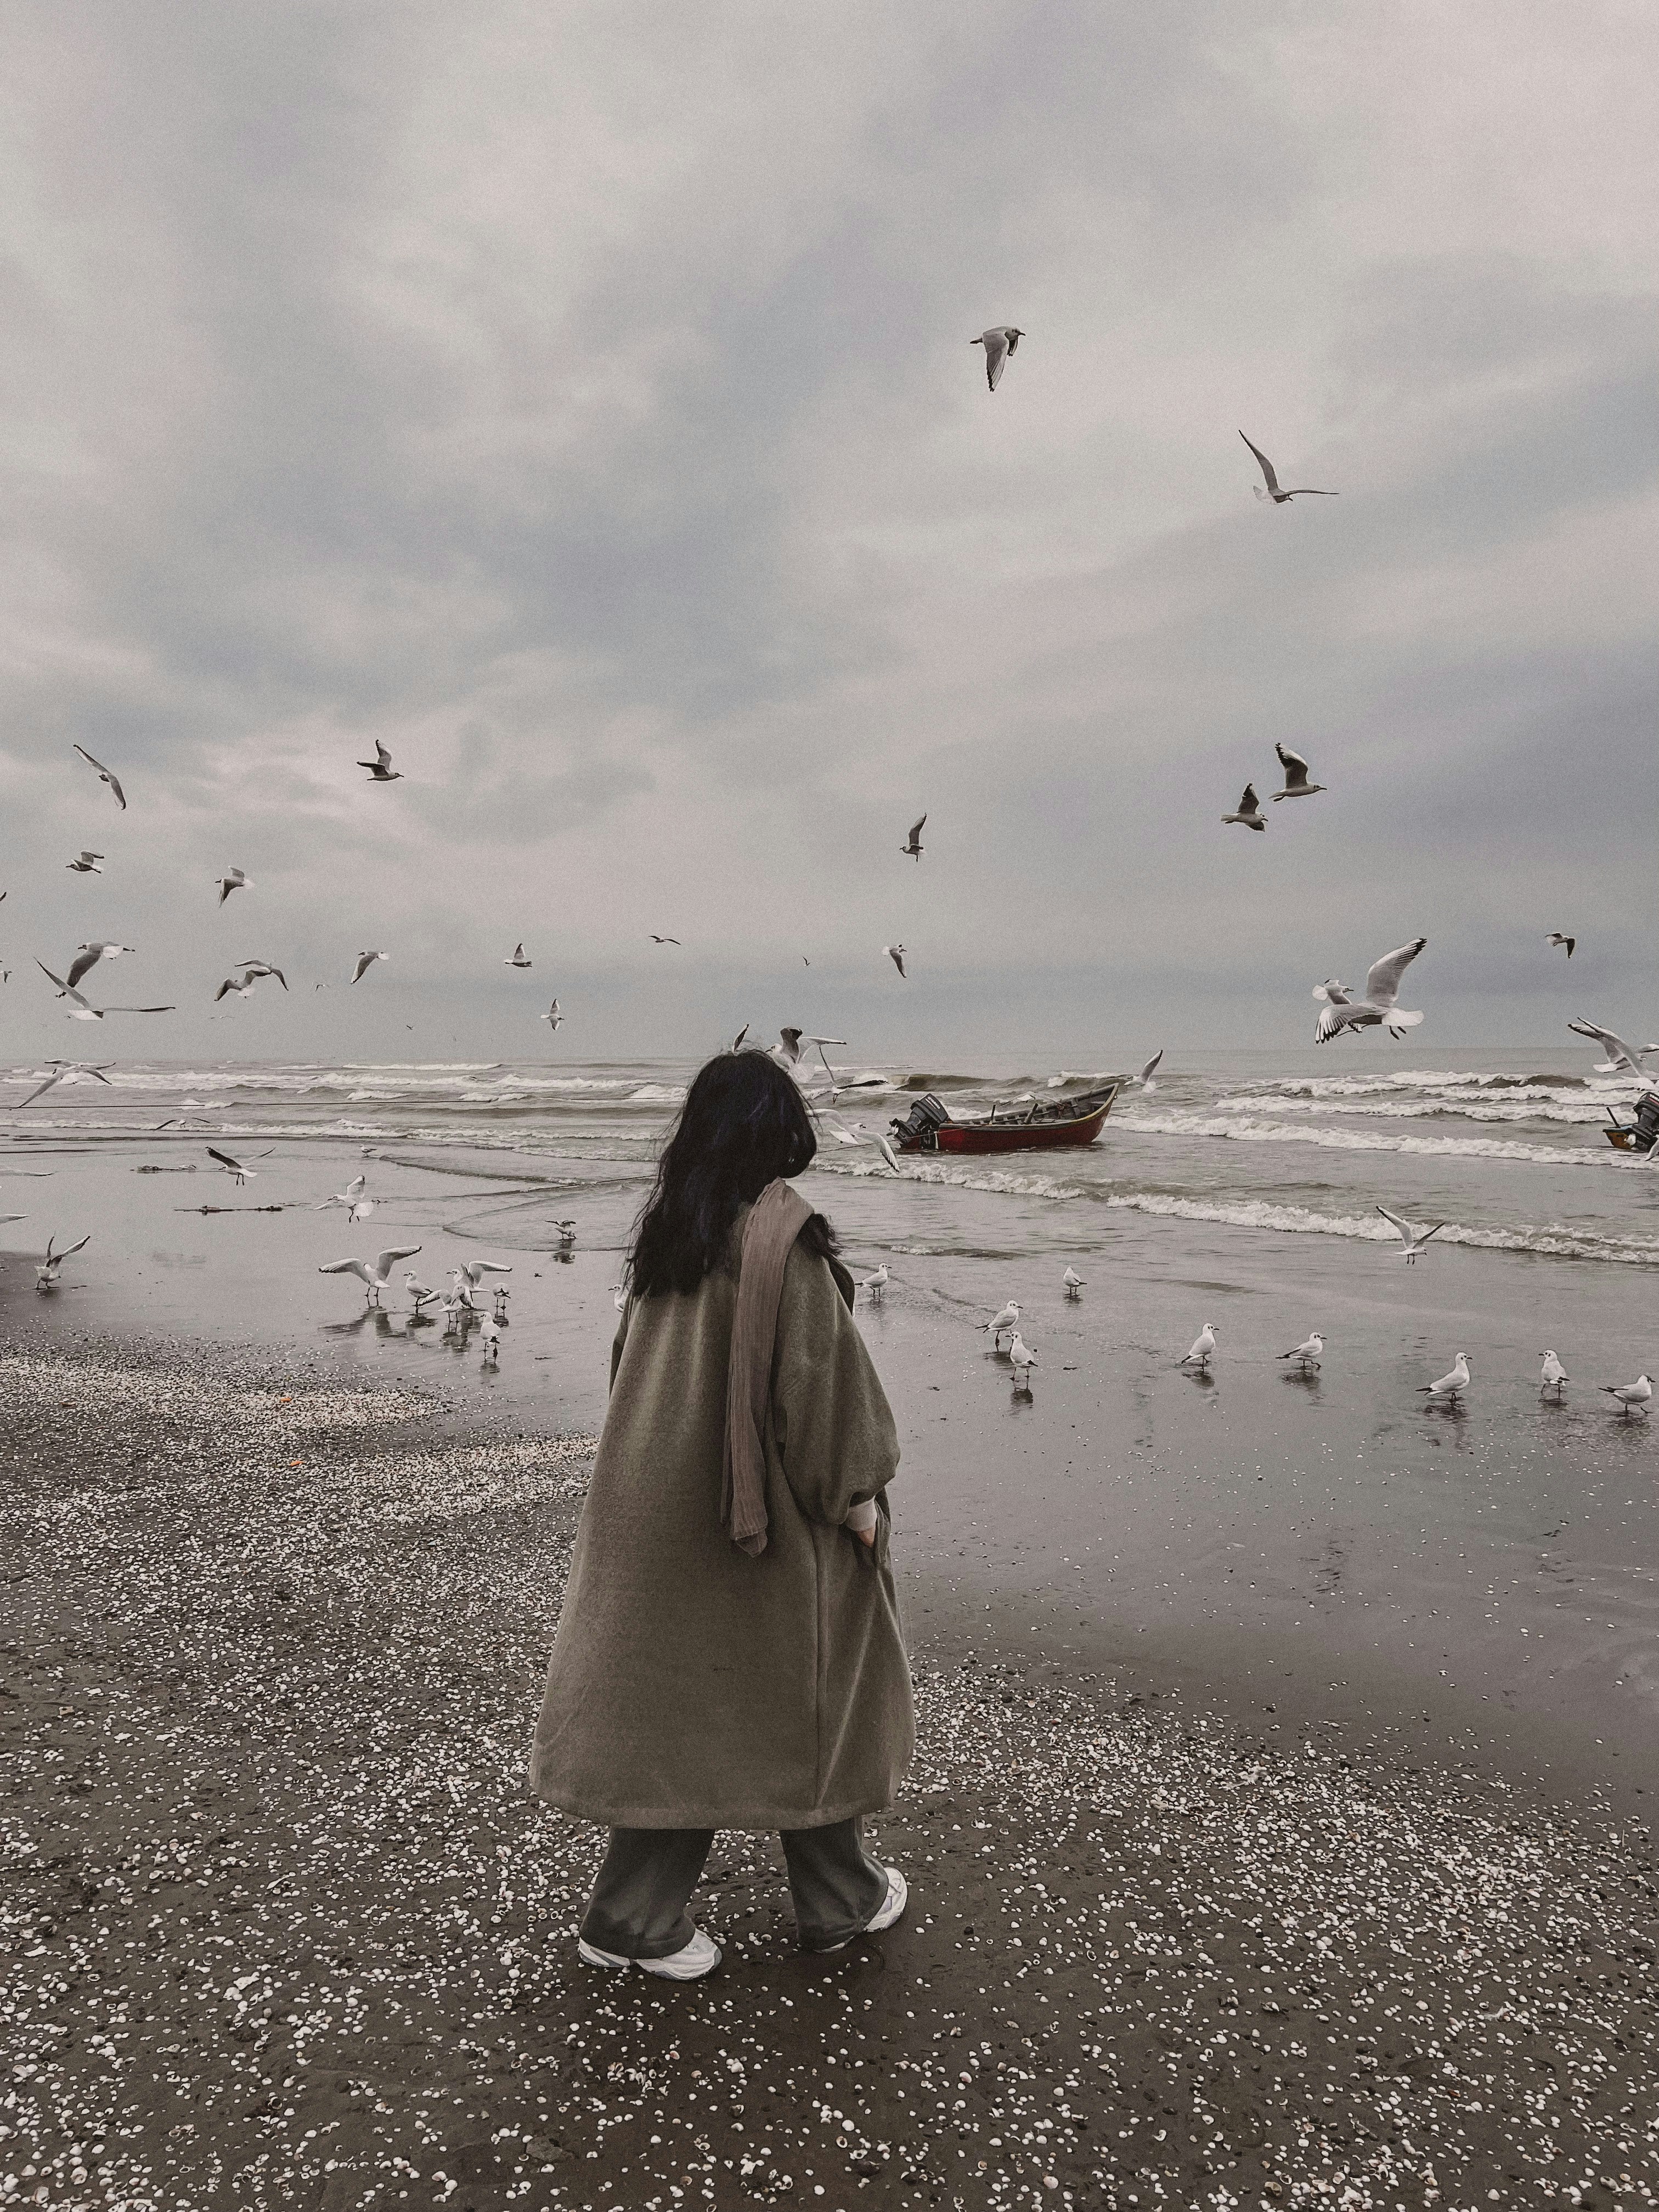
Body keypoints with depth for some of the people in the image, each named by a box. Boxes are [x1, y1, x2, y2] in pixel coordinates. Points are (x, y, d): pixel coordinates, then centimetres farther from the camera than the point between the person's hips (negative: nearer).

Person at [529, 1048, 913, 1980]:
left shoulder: (667, 1227, 3)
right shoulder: (782, 1235, -19)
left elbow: (637, 1358, 11)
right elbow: (818, 1371, -20)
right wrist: (856, 1494, -9)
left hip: (659, 1498, 7)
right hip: (762, 1509, -7)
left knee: (682, 1690, 16)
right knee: (804, 1687, 12)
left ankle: (636, 1916, 23)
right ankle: (841, 1899, 31)